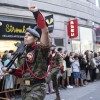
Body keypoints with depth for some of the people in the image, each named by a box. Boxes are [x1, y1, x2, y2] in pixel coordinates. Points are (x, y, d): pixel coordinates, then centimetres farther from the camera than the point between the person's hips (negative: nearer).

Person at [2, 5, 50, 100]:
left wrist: (36, 13, -28)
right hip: (24, 88, 8)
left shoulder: (40, 49, -9)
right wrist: (11, 71, 5)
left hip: (37, 87, -7)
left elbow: (45, 31, -25)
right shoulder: (22, 54, 12)